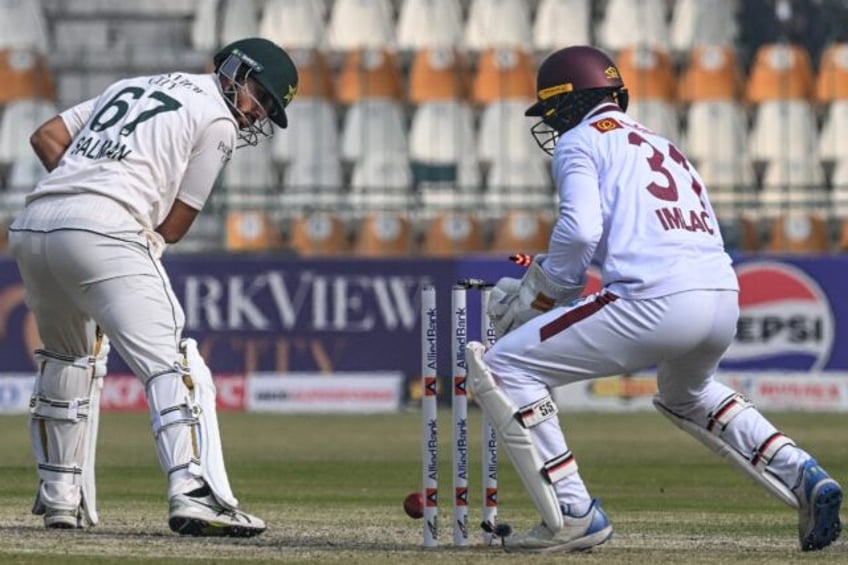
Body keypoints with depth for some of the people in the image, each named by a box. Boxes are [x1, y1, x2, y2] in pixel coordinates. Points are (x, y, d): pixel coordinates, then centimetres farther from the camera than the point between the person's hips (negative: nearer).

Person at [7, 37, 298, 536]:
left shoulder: (134, 87, 31)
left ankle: (60, 496, 30)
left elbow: (47, 138, 23)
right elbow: (174, 226, 7)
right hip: (103, 232, -8)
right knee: (171, 360, -13)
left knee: (70, 358, 28)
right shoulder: (216, 120, 9)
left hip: (30, 226, 8)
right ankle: (194, 491, -29)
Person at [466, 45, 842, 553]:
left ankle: (573, 516, -5)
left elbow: (580, 230, -8)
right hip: (725, 300, 8)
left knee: (500, 368, 2)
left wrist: (537, 298, 7)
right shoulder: (666, 148, 33)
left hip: (655, 300, -8)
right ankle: (803, 478, 19)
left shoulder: (581, 140, 11)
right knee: (686, 394, 40)